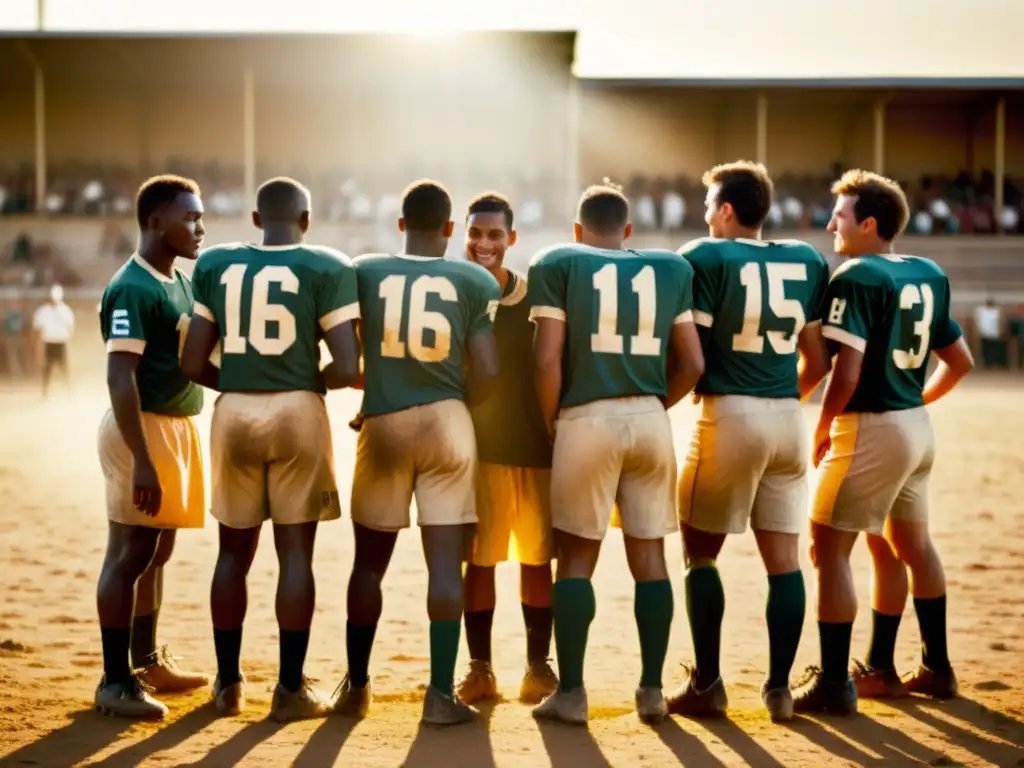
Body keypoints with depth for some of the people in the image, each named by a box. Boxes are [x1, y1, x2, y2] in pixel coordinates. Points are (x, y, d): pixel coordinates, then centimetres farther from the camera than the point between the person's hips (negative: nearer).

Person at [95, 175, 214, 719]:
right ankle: (115, 681, 3)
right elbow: (120, 377, -22)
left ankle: (146, 662, 30)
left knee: (158, 551, 17)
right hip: (143, 429, -9)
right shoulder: (133, 288, -16)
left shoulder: (181, 283, 13)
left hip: (179, 425, 9)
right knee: (130, 553, -4)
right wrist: (140, 460, -27)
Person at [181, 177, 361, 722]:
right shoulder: (326, 268, -4)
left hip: (233, 413, 3)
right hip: (298, 413, -3)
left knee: (234, 551, 15)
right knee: (295, 553, 4)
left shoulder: (215, 265, 6)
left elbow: (191, 365, 3)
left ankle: (228, 685, 21)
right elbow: (347, 367, -10)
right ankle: (290, 690, 9)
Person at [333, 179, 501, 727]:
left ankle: (356, 686, 21)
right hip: (446, 424, -1)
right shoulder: (476, 281, 1)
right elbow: (487, 372, -5)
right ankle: (441, 693, 0)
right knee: (445, 563, 1)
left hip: (382, 425, 1)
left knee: (369, 562, 13)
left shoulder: (363, 272, 3)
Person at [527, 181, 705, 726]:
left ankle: (571, 692, 8)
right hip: (650, 420, 3)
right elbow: (692, 364, 8)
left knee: (576, 557, 6)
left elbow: (547, 359, -6)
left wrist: (550, 422, 6)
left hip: (586, 421, -3)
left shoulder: (558, 264, 2)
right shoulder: (670, 269, 12)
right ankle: (652, 689, 13)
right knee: (649, 556, 10)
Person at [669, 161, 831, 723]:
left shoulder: (705, 259, -6)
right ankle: (779, 686, 11)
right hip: (788, 421, 5)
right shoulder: (807, 263, 9)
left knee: (701, 553, 8)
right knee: (783, 556, 8)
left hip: (729, 417, -5)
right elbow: (818, 361, 11)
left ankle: (707, 685, 10)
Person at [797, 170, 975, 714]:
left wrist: (823, 427, -9)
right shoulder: (927, 276, 9)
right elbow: (960, 361, 14)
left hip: (869, 429, -9)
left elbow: (847, 370, -22)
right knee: (909, 544, 21)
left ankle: (835, 683, -3)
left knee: (828, 546, -3)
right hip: (918, 427, 9)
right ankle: (937, 668, 32)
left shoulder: (856, 278, -15)